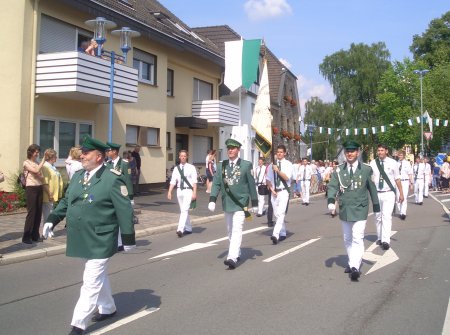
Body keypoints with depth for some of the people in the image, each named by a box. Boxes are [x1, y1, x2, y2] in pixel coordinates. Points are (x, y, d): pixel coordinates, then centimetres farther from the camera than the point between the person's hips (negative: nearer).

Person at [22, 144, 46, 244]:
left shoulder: (38, 163, 13)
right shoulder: (26, 163, -4)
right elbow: (36, 170, -20)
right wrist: (43, 160, -14)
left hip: (40, 188, 6)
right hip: (31, 189, -6)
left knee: (38, 212, 7)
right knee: (31, 212, -6)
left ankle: (35, 235, 16)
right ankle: (26, 236, 1)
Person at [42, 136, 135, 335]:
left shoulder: (113, 179, -14)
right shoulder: (78, 176, 8)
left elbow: (125, 210, -13)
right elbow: (66, 201, 17)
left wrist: (128, 238, -11)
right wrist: (52, 220, 3)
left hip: (100, 241, -7)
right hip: (82, 240, 8)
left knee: (91, 283, -4)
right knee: (98, 277, 22)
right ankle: (108, 308, 40)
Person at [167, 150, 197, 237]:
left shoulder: (191, 167, -4)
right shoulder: (176, 168, 7)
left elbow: (194, 181, -7)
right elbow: (173, 181, 4)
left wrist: (194, 193, -14)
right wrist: (169, 192, -5)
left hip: (188, 191, -5)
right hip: (179, 190, 5)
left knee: (184, 210, -14)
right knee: (183, 211, 14)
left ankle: (180, 229, -20)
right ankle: (188, 229, 28)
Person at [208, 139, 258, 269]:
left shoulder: (246, 165, -2)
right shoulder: (221, 165, 7)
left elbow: (251, 184, 0)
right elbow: (216, 183, 4)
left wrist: (254, 203, 1)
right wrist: (212, 200, -8)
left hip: (240, 203, -5)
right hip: (227, 204, 5)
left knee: (237, 230, -13)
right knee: (230, 231, 15)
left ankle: (232, 258, -18)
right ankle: (237, 253, 31)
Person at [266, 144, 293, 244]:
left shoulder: (288, 164, -1)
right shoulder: (272, 165, 9)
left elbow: (287, 177, -12)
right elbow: (268, 179, 12)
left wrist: (278, 170, -23)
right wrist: (272, 189, -2)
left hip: (283, 192, -5)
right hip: (274, 192, 5)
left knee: (281, 213, -17)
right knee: (276, 214, 11)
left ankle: (275, 235, -26)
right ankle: (282, 234, 25)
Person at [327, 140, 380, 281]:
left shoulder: (366, 169, 0)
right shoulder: (338, 170, 3)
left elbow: (372, 188, 5)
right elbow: (332, 186, -4)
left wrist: (376, 207, 8)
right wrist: (331, 201, -22)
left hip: (360, 209, -3)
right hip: (344, 210, 3)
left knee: (357, 238, -13)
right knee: (347, 239, 14)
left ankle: (355, 267, -17)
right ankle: (351, 263, 29)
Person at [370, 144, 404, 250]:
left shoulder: (392, 163, -3)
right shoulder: (373, 163, 1)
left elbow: (397, 179, 3)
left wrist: (401, 193, 3)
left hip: (389, 194, -3)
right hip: (376, 194, 3)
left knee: (387, 216, -12)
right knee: (378, 217, 12)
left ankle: (386, 241, -14)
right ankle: (380, 237, 27)